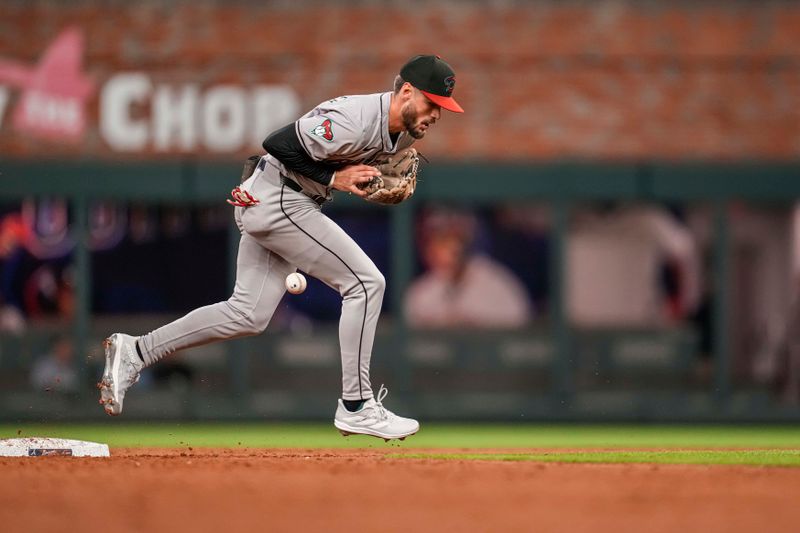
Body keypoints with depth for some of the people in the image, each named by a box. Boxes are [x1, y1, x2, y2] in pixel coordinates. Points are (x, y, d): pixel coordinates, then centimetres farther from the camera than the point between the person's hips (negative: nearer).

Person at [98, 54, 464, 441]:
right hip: (279, 201, -10)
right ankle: (355, 406, -7)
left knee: (248, 315, 10)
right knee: (365, 282, -11)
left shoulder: (406, 130, 4)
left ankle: (135, 352, 15)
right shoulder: (354, 120, -25)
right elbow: (279, 144, -23)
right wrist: (332, 179, -21)